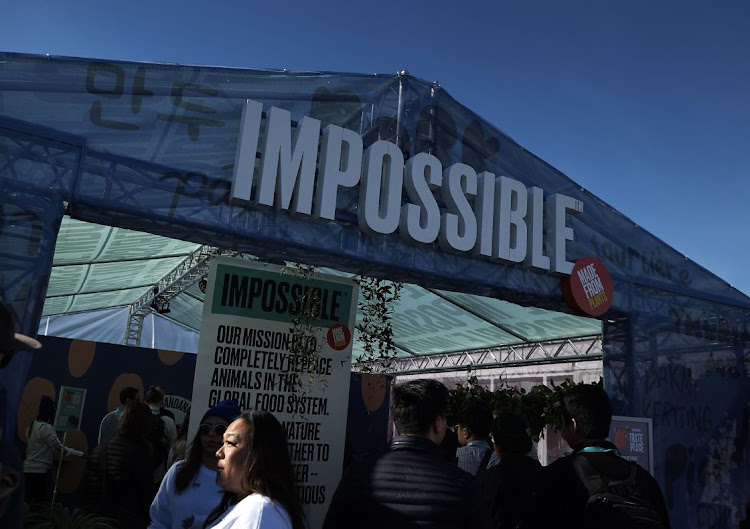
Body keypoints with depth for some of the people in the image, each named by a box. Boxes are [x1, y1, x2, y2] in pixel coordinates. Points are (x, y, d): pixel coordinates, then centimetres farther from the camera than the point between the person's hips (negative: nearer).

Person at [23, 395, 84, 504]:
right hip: (40, 471, -9)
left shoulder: (31, 426, 13)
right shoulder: (46, 427, -13)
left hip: (28, 469, 9)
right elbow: (59, 447, -18)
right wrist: (81, 454, -18)